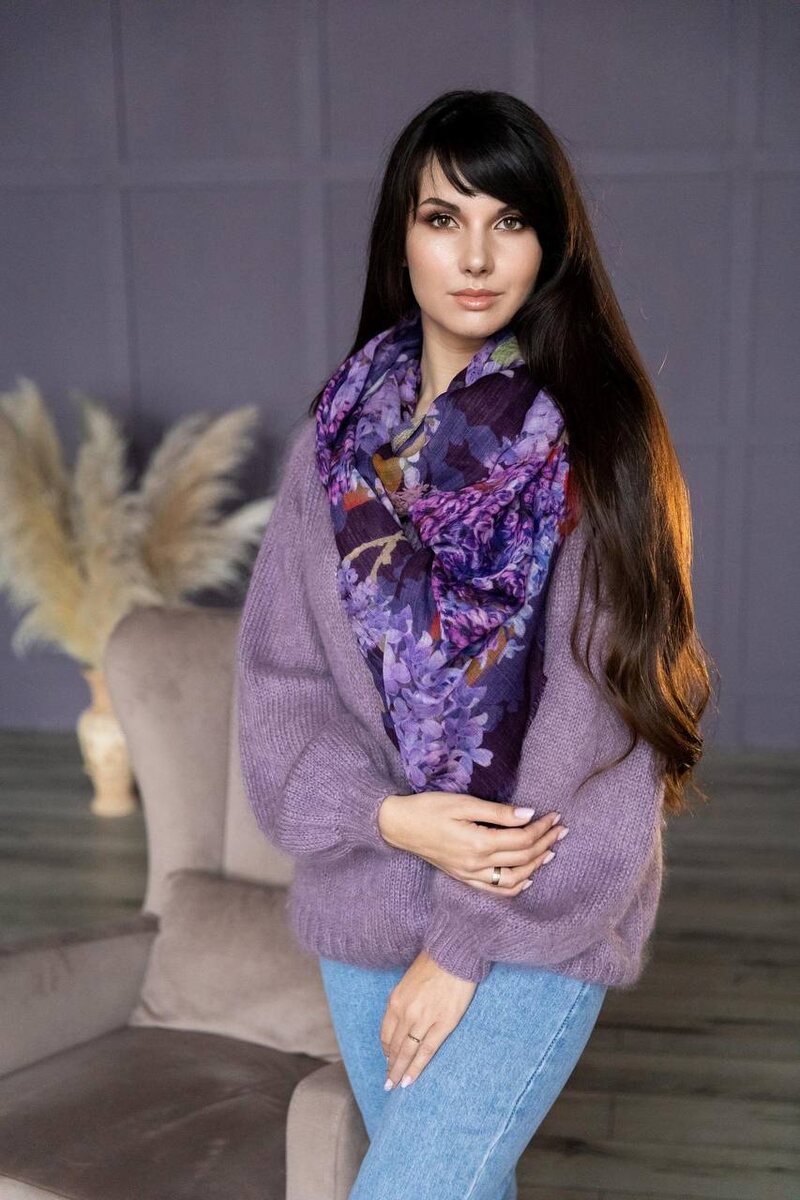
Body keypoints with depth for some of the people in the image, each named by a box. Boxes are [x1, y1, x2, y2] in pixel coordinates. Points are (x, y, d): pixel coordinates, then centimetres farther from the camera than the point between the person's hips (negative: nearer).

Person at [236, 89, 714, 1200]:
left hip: (535, 921, -4)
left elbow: (601, 714, -12)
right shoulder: (337, 437, 3)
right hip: (363, 900, 4)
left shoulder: (597, 443, -8)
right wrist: (390, 815, -15)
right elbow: (278, 675, 3)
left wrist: (467, 944, -12)